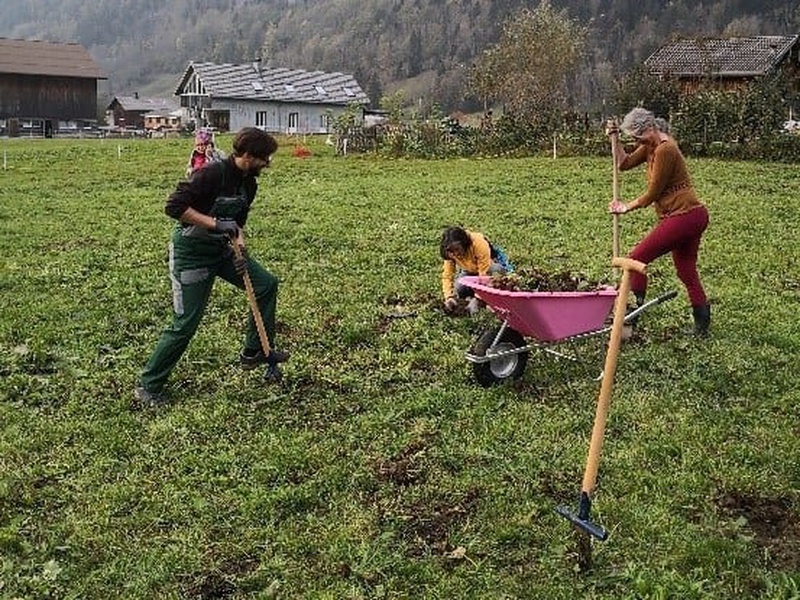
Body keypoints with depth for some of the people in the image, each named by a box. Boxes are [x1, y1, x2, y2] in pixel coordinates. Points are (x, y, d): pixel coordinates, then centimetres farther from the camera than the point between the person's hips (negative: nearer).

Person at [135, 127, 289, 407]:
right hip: (191, 252, -8)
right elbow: (174, 206, -30)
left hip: (220, 249, 9)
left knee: (266, 284, 6)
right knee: (185, 324, -7)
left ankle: (255, 352, 20)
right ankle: (148, 386, 8)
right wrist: (215, 223, -32)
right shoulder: (213, 174, -25)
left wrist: (239, 246, -7)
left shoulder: (249, 184, 1)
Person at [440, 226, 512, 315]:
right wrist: (449, 298, -36)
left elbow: (484, 274, -38)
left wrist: (476, 300, -41)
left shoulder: (479, 245, -39)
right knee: (458, 288, -23)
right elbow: (447, 275, -21)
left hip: (489, 264, -4)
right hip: (470, 271, 4)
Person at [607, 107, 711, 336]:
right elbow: (624, 163, 17)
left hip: (683, 216, -11)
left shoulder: (665, 150, -17)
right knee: (687, 272, 14)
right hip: (694, 216, 11)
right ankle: (702, 324, 19)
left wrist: (627, 207, 1)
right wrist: (614, 138, 7)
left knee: (637, 257, -6)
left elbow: (653, 193, -13)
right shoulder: (651, 146, 12)